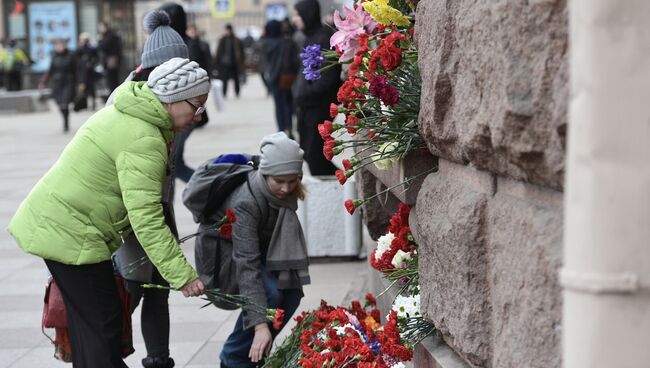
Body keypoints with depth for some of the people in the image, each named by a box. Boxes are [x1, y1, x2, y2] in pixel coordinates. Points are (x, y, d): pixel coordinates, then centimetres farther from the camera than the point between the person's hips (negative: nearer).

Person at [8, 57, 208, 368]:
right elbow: (146, 220, -27)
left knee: (85, 321, 18)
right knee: (101, 325, -5)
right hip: (69, 234, -10)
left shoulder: (127, 112, 9)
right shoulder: (144, 141, -24)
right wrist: (182, 276, -26)